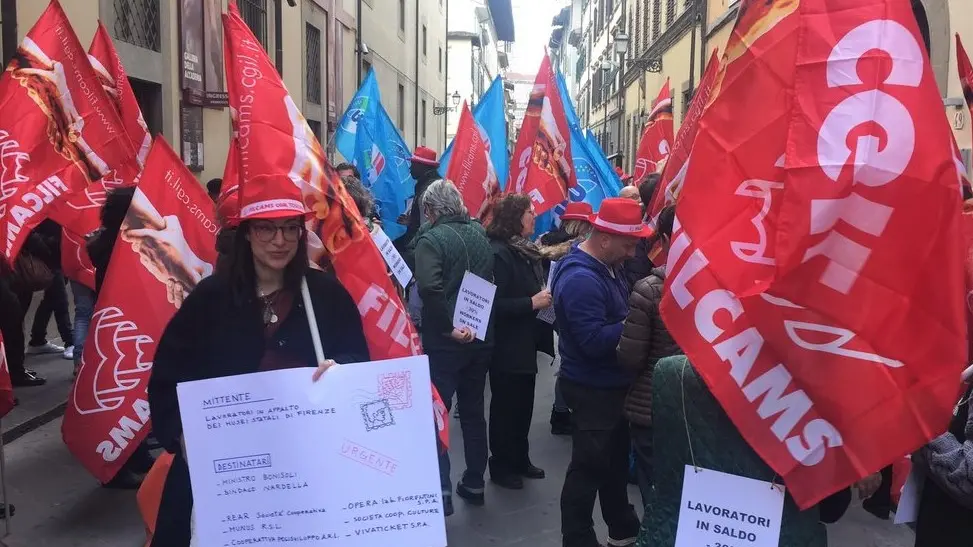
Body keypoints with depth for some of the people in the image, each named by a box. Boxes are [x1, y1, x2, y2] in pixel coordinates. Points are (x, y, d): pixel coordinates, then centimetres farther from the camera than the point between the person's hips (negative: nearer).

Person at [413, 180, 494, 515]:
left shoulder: (431, 238, -13)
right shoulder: (480, 233, 7)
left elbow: (429, 288, -26)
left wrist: (448, 327, -20)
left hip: (445, 340, -6)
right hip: (481, 336, 6)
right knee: (473, 412, 16)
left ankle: (441, 491, 3)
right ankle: (474, 484, 25)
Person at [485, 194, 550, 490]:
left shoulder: (525, 250, 9)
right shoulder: (499, 253, -19)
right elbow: (494, 304, -25)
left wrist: (544, 296, 0)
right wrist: (532, 303, -22)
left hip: (524, 342, 9)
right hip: (506, 345, -9)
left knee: (523, 403, 17)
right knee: (506, 406, 4)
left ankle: (520, 459, 31)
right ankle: (501, 466, 18)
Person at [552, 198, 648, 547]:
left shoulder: (607, 266, 6)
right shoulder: (581, 279, -26)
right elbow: (594, 341, -30)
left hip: (611, 384, 10)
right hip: (593, 389, -10)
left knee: (615, 459, 23)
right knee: (589, 466, 2)